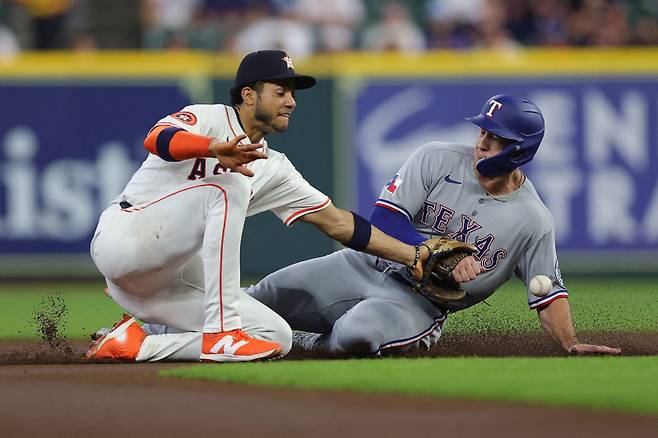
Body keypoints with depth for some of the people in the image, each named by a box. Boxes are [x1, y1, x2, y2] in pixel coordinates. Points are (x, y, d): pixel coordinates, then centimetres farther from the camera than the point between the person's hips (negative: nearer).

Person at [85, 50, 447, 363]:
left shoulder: (272, 168, 15)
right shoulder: (209, 118, -7)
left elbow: (336, 222, 14)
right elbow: (156, 139, -29)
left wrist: (413, 255, 7)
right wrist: (215, 149, -49)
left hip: (169, 282, 8)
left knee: (277, 336, -8)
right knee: (230, 184, -27)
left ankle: (134, 343, -3)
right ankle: (221, 332, -30)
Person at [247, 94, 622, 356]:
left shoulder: (534, 221, -5)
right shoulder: (437, 160, -5)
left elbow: (548, 292, -1)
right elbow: (384, 220, -13)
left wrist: (571, 343, -19)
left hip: (421, 306, -2)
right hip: (369, 267, 2)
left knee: (358, 333, -35)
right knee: (266, 296, -13)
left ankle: (316, 342, 0)